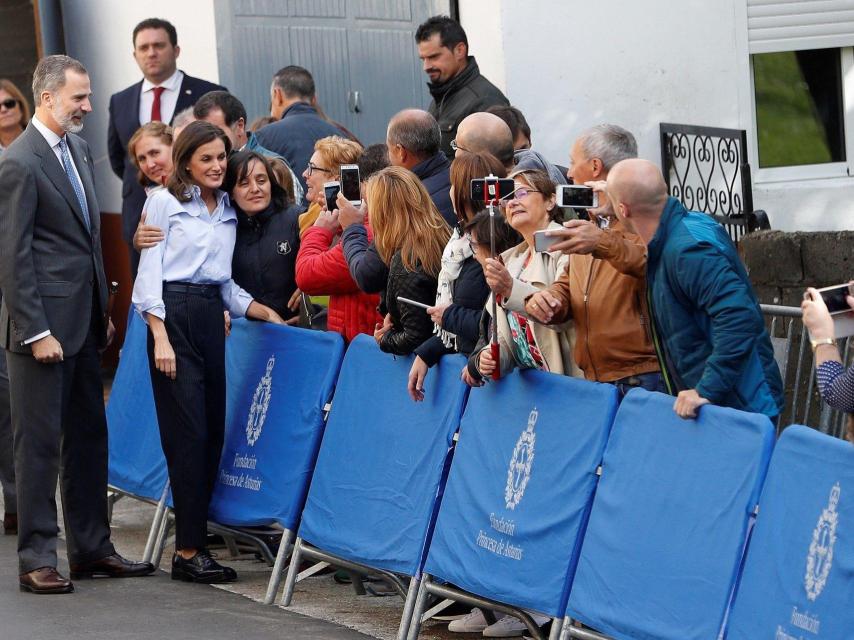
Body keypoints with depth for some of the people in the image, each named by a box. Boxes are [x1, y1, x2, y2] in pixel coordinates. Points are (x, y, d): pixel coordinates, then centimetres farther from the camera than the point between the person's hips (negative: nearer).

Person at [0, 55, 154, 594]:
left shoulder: (78, 149, 12)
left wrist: (103, 310, 17)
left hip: (84, 323, 8)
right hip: (44, 325, -8)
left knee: (89, 437, 13)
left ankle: (92, 548, 22)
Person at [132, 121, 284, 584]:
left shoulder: (227, 213, 17)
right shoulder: (164, 203, 0)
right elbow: (149, 271, -6)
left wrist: (266, 313, 7)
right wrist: (160, 337, -14)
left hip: (211, 319, 6)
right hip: (174, 316, -6)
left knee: (213, 432, 3)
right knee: (189, 433, -9)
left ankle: (194, 538, 10)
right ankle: (188, 551, -7)